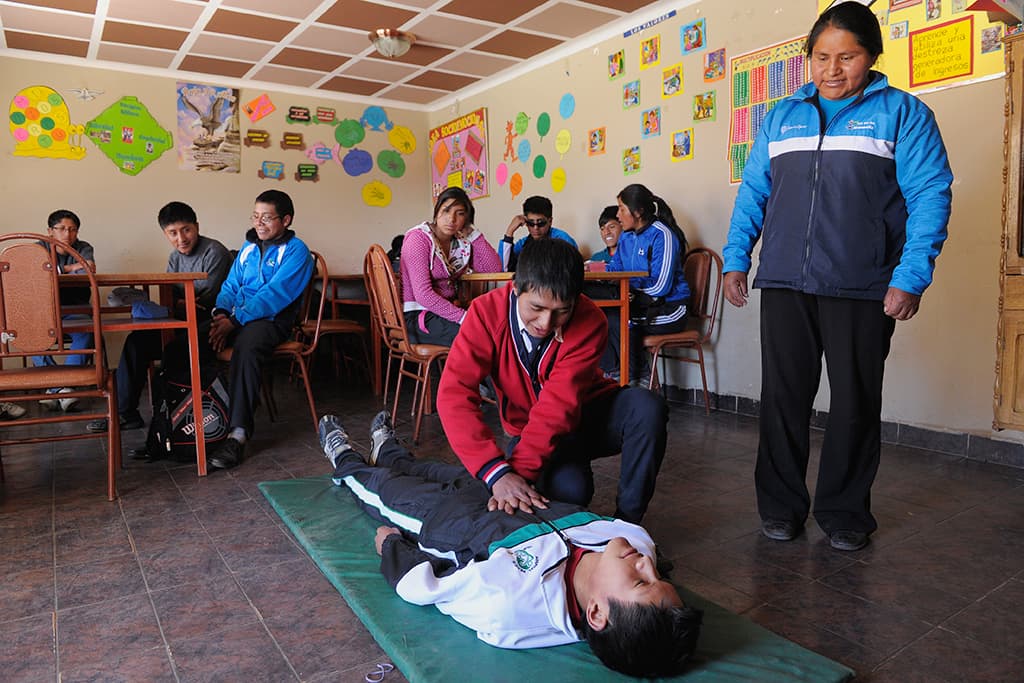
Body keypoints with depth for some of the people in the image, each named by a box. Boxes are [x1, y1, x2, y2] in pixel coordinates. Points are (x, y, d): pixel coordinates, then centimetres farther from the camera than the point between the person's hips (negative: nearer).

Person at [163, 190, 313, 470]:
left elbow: (274, 295, -13)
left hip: (271, 320, -7)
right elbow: (231, 285, 19)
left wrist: (235, 321, -20)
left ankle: (238, 433, -38)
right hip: (235, 317, 7)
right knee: (179, 346, -17)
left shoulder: (296, 251, -2)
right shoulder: (248, 247, 21)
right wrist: (220, 312, -4)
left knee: (247, 347, -40)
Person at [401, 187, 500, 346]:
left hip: (447, 311, 7)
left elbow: (494, 269, -2)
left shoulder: (462, 241, 7)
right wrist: (463, 317, -27)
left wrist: (473, 233, -4)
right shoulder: (419, 238, -11)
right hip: (417, 316, -6)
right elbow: (423, 294, -21)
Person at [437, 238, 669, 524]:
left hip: (588, 413, 1)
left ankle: (628, 520, -13)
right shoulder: (488, 311, -21)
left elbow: (559, 405, -30)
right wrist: (498, 473, -41)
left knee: (647, 407, -30)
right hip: (532, 429, 0)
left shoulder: (590, 321, -24)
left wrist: (521, 471, -41)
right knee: (567, 489, -32)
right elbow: (454, 393, -30)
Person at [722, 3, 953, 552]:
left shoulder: (902, 113, 5)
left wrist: (911, 278, -12)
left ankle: (844, 513, 22)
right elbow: (753, 192, 14)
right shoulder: (782, 116, 14)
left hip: (863, 289, -2)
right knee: (782, 396, 5)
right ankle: (780, 505, 19)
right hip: (784, 284, 2)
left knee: (855, 403, 7)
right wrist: (736, 259, 4)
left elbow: (930, 196, -2)